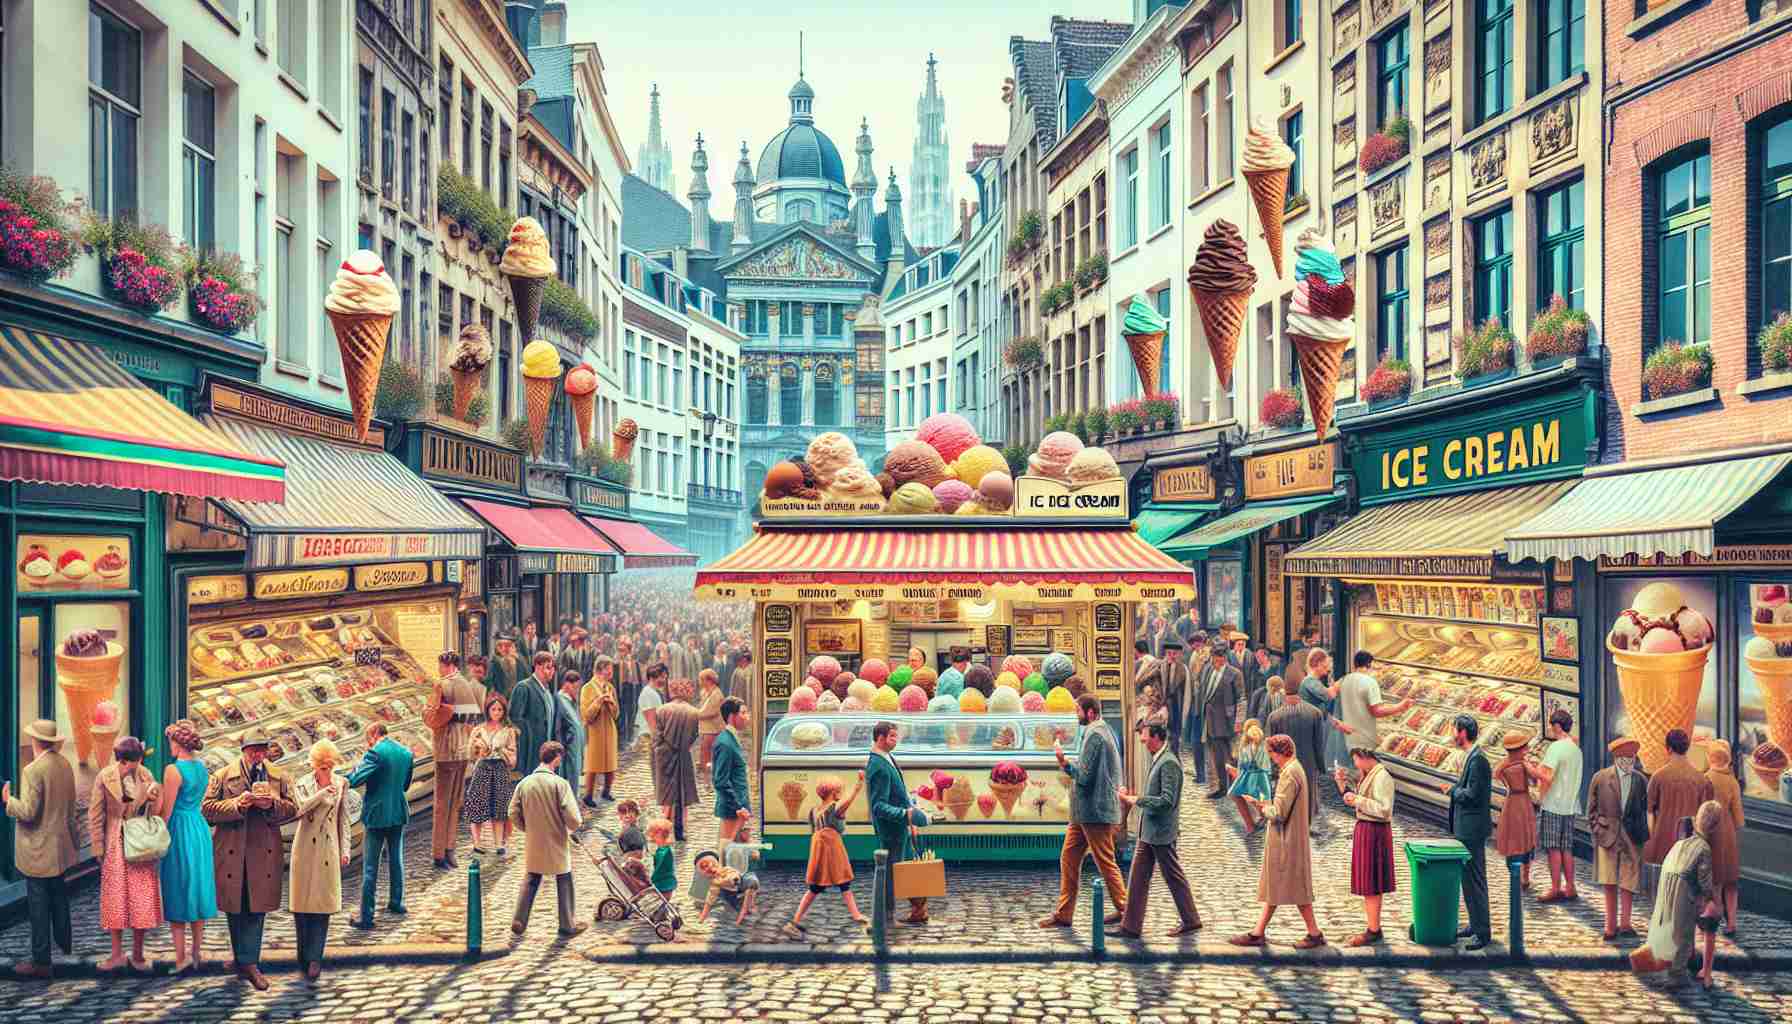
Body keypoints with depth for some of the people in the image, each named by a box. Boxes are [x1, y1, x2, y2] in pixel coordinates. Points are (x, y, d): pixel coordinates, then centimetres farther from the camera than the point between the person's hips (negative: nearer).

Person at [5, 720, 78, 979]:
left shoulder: (33, 771, -20)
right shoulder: (65, 764, 4)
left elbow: (28, 812, -21)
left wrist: (8, 800, -5)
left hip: (38, 850, -7)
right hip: (61, 847, 7)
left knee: (38, 905, 0)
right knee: (58, 897, 22)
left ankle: (41, 962, 6)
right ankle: (65, 945, 33)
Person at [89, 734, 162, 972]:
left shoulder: (146, 777, -1)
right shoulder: (105, 777, -7)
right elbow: (95, 815, -3)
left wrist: (153, 798, -17)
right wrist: (98, 848, -6)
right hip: (115, 845, -1)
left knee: (142, 901, 4)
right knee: (115, 900, 8)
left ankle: (137, 955, 15)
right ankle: (117, 954, 20)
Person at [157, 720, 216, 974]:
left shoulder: (173, 770, -16)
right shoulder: (202, 767, 6)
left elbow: (166, 812, -13)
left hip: (179, 832, -7)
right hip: (201, 830, 7)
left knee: (177, 894, 2)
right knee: (197, 890, 13)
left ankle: (181, 957, 6)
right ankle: (196, 952, 21)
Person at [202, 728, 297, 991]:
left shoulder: (278, 779, 9)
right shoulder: (223, 777, 3)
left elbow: (292, 809, 7)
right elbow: (207, 809, -4)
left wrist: (272, 805, -13)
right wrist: (236, 804, -19)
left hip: (264, 854, 1)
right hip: (231, 853, -1)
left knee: (257, 908, -3)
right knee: (235, 910, 8)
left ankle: (247, 962, 0)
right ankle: (247, 962, 21)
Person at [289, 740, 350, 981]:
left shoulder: (341, 784, 4)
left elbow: (344, 818, 9)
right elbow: (298, 809, -20)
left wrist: (345, 849, 5)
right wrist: (324, 792, -26)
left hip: (328, 850, 1)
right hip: (305, 849, -1)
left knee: (322, 903, -4)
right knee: (302, 902, 4)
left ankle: (314, 958, -2)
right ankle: (305, 955, 20)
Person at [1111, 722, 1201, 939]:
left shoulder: (1169, 763, -19)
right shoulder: (1158, 760, 12)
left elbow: (1167, 800, -24)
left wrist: (1137, 800, -19)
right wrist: (1133, 797, 8)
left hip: (1161, 833, -10)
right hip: (1148, 832, 10)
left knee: (1174, 877, 6)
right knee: (1138, 877, 9)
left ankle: (1190, 921, 23)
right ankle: (1130, 926, 13)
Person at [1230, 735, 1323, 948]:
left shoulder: (1289, 774, -21)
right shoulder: (1295, 768, 11)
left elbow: (1279, 813, -24)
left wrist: (1264, 808, -6)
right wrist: (1267, 806, 7)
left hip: (1287, 841, -10)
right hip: (1285, 840, 10)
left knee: (1296, 889, 1)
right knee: (1273, 888, 12)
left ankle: (1315, 933, 12)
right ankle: (1257, 933, 17)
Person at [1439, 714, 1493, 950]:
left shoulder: (1477, 760, -19)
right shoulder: (1470, 757, 12)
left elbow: (1473, 795, -23)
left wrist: (1452, 790, -10)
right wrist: (1453, 788, 7)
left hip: (1472, 830, -11)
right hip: (1465, 828, 11)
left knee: (1474, 879, -4)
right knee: (1468, 878, 17)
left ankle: (1483, 933, 3)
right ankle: (1475, 925, 27)